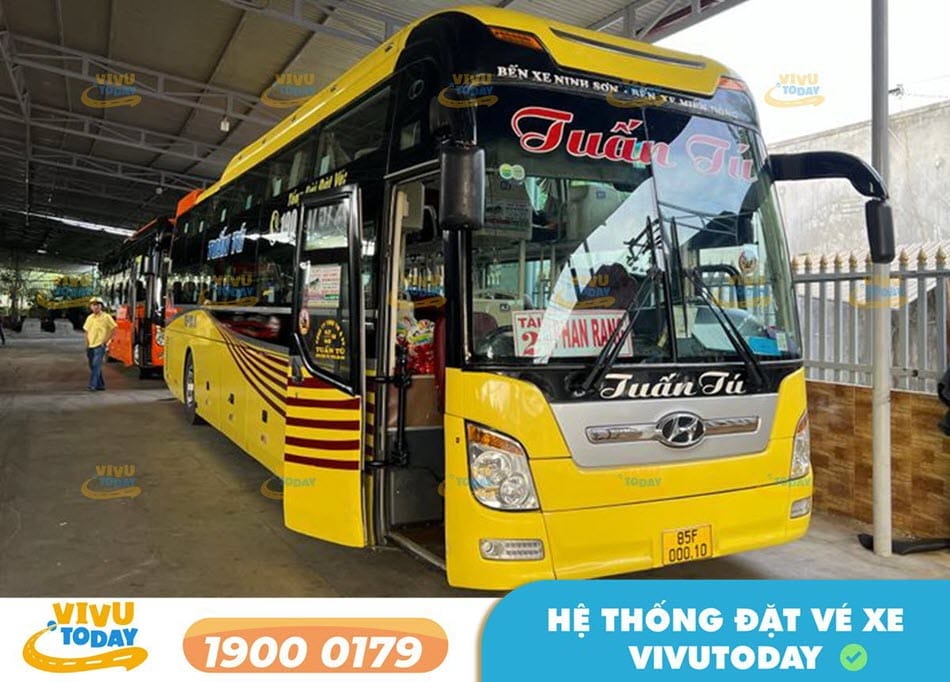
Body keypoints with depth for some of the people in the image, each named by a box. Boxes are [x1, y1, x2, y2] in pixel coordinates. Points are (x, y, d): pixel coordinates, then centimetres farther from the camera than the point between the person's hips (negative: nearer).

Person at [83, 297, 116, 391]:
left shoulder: (106, 317, -5)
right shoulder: (89, 318, 11)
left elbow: (113, 329, -5)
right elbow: (87, 332, 16)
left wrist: (105, 341, -9)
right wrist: (87, 346, 9)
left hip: (100, 346, -6)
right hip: (91, 346, 6)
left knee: (96, 365, -16)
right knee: (93, 366, 10)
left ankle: (92, 385, -18)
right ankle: (100, 385, 19)